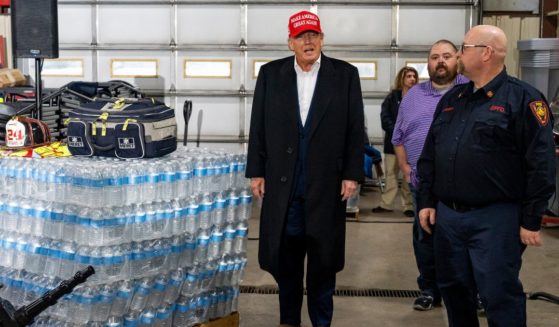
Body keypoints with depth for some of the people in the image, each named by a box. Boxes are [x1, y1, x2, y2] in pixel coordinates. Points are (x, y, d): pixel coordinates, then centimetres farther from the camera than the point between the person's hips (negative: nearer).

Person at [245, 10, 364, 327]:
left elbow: (355, 129, 0)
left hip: (327, 182, -1)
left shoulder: (345, 74, 1)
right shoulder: (270, 74, 5)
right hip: (282, 182, 1)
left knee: (324, 256, 9)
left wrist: (352, 174, -5)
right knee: (285, 256, 10)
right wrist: (256, 171, 2)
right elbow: (258, 127, 6)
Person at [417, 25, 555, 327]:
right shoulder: (451, 98, 13)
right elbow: (429, 155, 17)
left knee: (499, 296, -1)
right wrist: (426, 201, 10)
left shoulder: (522, 98, -8)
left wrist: (532, 220, -13)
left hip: (495, 218, -7)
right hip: (447, 215, 7)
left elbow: (541, 164, -12)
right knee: (453, 290, 15)